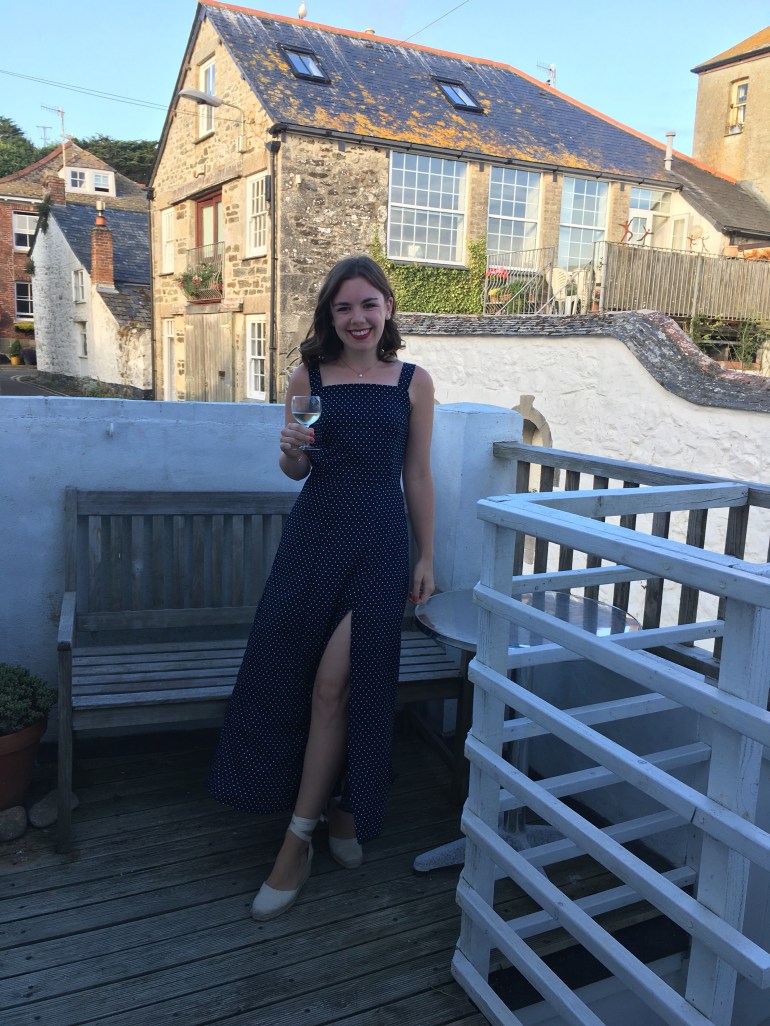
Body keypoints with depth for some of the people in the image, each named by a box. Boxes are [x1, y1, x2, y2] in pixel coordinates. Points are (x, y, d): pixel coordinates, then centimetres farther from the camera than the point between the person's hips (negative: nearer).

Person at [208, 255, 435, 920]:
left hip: (380, 541, -2)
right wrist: (292, 452, -14)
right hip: (316, 533, 2)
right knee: (290, 676, 4)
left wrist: (426, 558, 5)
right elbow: (297, 471, 10)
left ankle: (299, 838, 11)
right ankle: (336, 804, 30)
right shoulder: (310, 376, 4)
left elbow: (417, 475, 6)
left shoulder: (414, 381, 2)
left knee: (336, 685, -5)